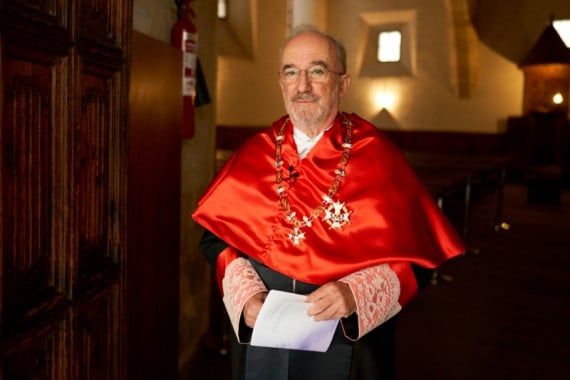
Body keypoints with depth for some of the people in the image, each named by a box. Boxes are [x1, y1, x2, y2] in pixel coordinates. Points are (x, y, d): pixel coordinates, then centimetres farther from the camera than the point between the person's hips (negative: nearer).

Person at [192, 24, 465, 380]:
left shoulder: (378, 156, -8)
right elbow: (216, 233, 3)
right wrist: (244, 292, -12)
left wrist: (356, 293, -24)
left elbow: (415, 257, -10)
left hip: (346, 344, -2)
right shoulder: (255, 152, 0)